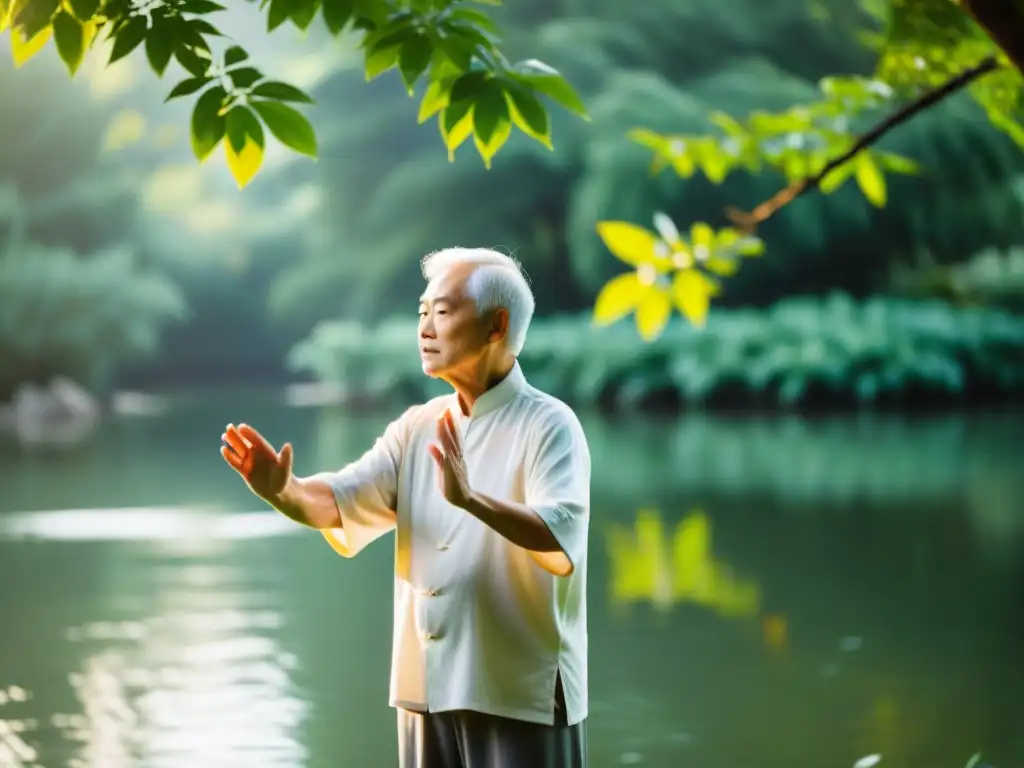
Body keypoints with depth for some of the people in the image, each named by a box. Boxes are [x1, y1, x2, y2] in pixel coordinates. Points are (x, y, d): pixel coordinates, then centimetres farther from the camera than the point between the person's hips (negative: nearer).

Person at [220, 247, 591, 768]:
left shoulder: (548, 424, -10)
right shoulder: (419, 427, 11)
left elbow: (561, 545, -26)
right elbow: (340, 501, -1)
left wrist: (472, 500, -42)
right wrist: (284, 491, -23)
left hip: (520, 695, -6)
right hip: (428, 689, 6)